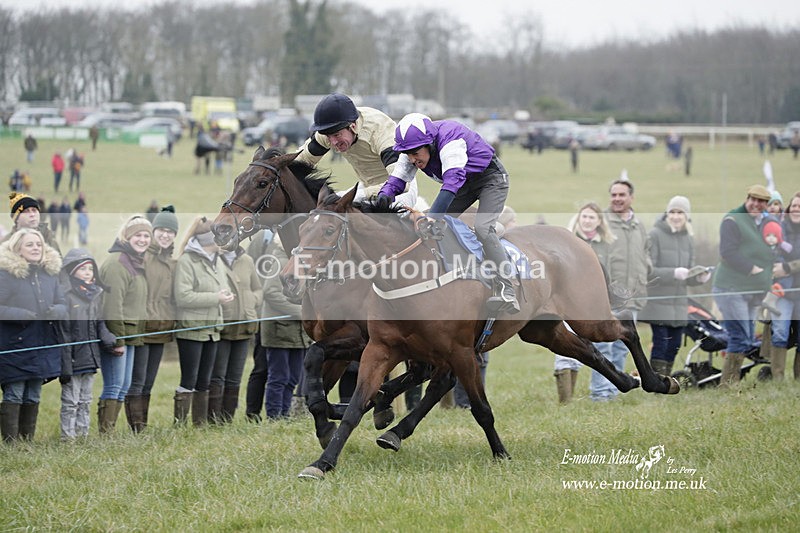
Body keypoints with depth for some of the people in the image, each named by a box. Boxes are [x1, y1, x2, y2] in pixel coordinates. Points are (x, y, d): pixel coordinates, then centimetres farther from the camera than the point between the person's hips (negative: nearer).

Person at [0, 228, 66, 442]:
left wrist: (55, 311, -11)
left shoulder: (50, 273, 9)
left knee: (33, 397, 11)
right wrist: (20, 315, -24)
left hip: (43, 344, 6)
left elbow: (62, 305, 12)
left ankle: (28, 440, 18)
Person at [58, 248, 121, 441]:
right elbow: (62, 333, -15)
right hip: (74, 359, -7)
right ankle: (68, 437, 4)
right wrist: (65, 365, -19)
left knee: (85, 401, 14)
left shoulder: (95, 295, 10)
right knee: (70, 402, -1)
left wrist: (111, 343, -6)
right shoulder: (65, 296, -13)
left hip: (90, 358, 7)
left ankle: (83, 435, 21)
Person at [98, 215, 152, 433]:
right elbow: (112, 303, -20)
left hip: (129, 334, 10)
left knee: (124, 386, 12)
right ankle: (105, 432, -10)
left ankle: (109, 430, 17)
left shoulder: (137, 261, 17)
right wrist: (116, 338, -22)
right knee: (114, 386, -11)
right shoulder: (117, 263, -14)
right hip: (116, 332, -10)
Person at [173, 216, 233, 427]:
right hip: (191, 328, -8)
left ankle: (201, 424, 18)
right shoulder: (187, 261, -12)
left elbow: (225, 291, 22)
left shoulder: (217, 261, 14)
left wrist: (226, 295, -1)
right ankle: (179, 424, -6)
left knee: (204, 381, 12)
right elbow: (182, 296, -21)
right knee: (189, 380, -8)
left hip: (212, 328, 8)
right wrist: (215, 298, -19)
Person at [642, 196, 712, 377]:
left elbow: (688, 276, 14)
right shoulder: (655, 235, -8)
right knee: (661, 343, -10)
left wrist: (699, 278, -8)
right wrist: (673, 273, -26)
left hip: (679, 303, 6)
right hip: (658, 300, -6)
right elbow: (648, 270, -14)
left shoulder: (688, 238, 11)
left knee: (674, 345, 8)